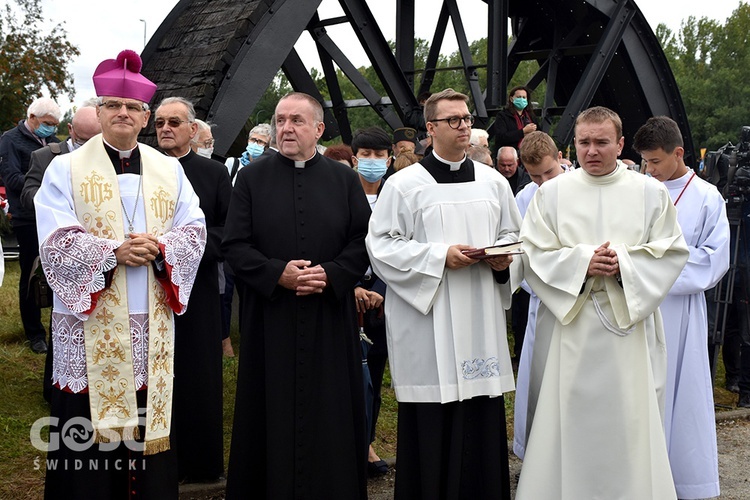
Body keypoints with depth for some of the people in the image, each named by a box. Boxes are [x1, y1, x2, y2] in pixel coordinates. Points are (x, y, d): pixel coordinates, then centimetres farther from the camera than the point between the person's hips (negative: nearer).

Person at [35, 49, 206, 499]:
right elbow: (55, 241, -9)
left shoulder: (169, 170, 11)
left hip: (152, 324, 3)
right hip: (90, 323, -3)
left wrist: (159, 247, -14)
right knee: (90, 427, 0)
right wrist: (114, 252, -20)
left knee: (150, 422, 7)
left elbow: (195, 229, 5)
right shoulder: (66, 169, 1)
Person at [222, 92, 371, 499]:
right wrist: (277, 273, -16)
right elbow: (234, 245, -1)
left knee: (329, 413, 5)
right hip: (270, 321, 0)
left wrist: (329, 274, -14)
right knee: (273, 415, 4)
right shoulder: (251, 178, 4)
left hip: (330, 320, 1)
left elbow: (363, 242, 2)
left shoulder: (345, 179, 7)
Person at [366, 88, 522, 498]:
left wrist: (503, 259, -3)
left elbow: (512, 235, 20)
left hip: (481, 322, 4)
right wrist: (440, 255, -14)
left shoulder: (493, 183, 11)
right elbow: (381, 245, -5)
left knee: (483, 422, 6)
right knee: (431, 428, -2)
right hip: (427, 324, -4)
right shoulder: (403, 184, -2)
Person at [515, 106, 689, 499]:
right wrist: (582, 261, -15)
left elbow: (672, 251, 2)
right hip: (569, 324, 0)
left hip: (630, 325, 0)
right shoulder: (551, 193, 5)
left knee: (629, 421, 3)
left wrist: (624, 262, -13)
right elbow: (533, 254, 0)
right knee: (567, 419, 3)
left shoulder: (651, 193, 5)